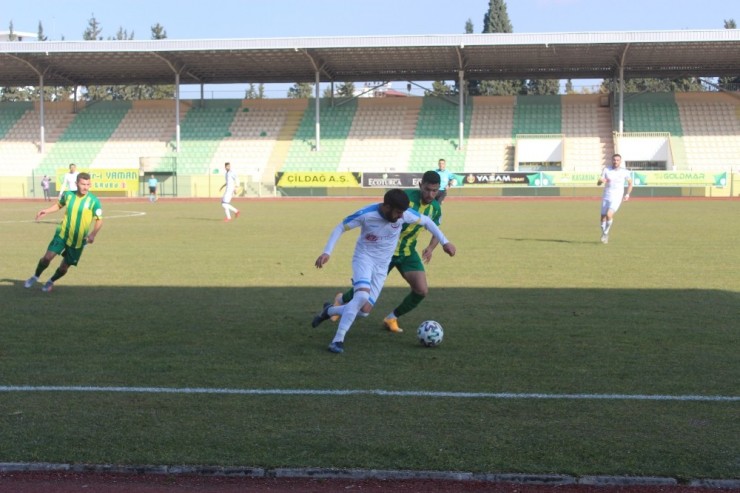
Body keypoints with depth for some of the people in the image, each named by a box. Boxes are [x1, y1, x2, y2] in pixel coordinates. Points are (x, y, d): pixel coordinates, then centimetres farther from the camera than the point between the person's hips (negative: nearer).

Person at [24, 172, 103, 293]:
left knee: (64, 267, 7)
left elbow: (99, 220, -9)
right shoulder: (68, 195, -4)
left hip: (78, 240, -1)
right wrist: (46, 211, 3)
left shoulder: (94, 201, -14)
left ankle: (51, 282, 37)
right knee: (47, 257, -13)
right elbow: (59, 205, 18)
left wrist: (93, 234, -24)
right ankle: (35, 277, 16)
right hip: (62, 233, 1)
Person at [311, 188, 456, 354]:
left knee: (364, 311, -3)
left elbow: (427, 221, 4)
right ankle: (338, 339, -22)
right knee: (362, 296, -31)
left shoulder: (405, 214, -15)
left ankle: (329, 311, 24)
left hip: (382, 266, 4)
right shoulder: (366, 214, -23)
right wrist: (327, 252, -20)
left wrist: (444, 242, 3)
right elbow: (340, 228, -11)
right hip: (364, 258, -4)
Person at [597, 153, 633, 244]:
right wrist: (601, 181, -27)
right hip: (606, 197, 2)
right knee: (603, 217, 3)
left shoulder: (624, 171, -2)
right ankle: (604, 235, 27)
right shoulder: (606, 170, 0)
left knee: (609, 214, -22)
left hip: (617, 198, -2)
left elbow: (630, 183, 14)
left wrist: (627, 194, 2)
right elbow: (598, 183, -4)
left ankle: (606, 233, 0)